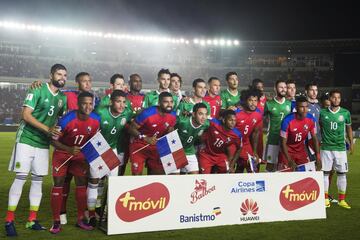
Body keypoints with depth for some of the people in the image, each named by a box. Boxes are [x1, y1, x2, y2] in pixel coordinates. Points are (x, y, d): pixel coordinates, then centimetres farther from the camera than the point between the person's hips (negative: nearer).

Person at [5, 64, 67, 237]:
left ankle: (32, 220, 15)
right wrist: (47, 129, -21)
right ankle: (9, 220, 1)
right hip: (26, 139, -6)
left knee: (38, 179, 7)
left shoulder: (63, 98, 9)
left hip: (44, 143, 6)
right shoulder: (38, 91, -10)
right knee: (21, 178, -7)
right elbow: (26, 115, -15)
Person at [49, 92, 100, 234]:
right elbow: (54, 140, -20)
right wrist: (69, 149, -33)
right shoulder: (67, 120, -29)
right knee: (58, 184, -5)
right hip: (62, 153, -4)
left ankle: (81, 219, 16)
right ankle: (56, 222, 5)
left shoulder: (96, 120, -16)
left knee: (82, 184, 3)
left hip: (80, 153, 4)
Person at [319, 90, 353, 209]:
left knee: (342, 173, 4)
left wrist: (351, 143, 14)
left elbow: (348, 128, 14)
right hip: (326, 147, -1)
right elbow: (318, 127, 10)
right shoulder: (322, 112, -1)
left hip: (341, 147, 1)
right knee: (325, 173, 2)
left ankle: (342, 200, 15)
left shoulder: (345, 113, 2)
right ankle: (325, 199, 13)